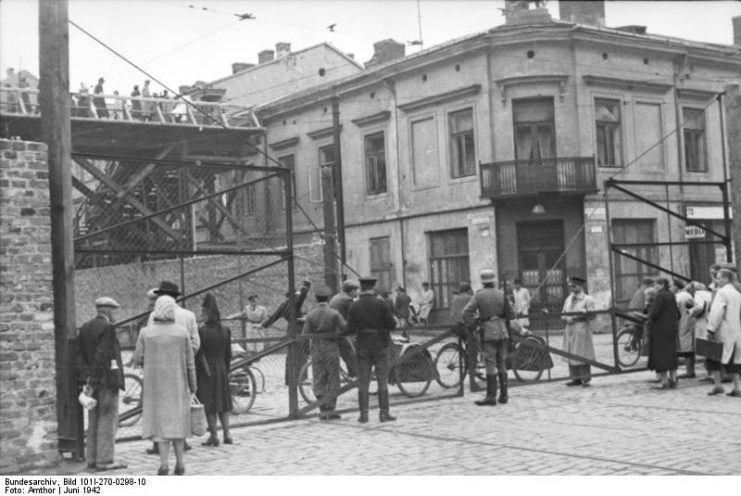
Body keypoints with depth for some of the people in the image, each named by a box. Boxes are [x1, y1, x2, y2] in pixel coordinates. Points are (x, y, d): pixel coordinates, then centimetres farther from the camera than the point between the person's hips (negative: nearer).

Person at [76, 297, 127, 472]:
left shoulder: (85, 327, 12)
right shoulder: (107, 327, -13)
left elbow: (80, 354, 8)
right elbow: (102, 354, -20)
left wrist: (86, 376, 3)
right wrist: (95, 377, -17)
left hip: (93, 380, 8)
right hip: (107, 379, -8)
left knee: (94, 420, 14)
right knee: (108, 418, -4)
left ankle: (92, 458, 19)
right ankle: (105, 459, -3)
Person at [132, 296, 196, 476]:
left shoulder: (146, 332, -7)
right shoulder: (182, 332, -5)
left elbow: (137, 360, -4)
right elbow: (189, 361, -1)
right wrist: (193, 384, 9)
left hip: (155, 384, -1)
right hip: (177, 384, 1)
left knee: (160, 420, 5)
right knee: (177, 420, 13)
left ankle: (164, 463, -4)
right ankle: (180, 462, 13)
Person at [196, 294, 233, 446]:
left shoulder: (201, 331, -14)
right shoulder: (225, 331, 0)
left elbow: (198, 355, -13)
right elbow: (228, 354, 5)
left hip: (205, 370, -4)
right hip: (221, 369, 5)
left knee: (209, 405, 3)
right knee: (223, 403, 14)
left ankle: (214, 436, 5)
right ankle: (226, 434, 10)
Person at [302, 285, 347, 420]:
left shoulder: (310, 315, -2)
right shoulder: (334, 313, -7)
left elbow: (304, 335, -3)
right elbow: (345, 327, -14)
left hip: (316, 351, 2)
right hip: (331, 349, -2)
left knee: (319, 381, 7)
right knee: (333, 380, 5)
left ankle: (323, 410, 3)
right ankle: (330, 410, 0)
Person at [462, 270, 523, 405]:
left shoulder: (478, 295, -4)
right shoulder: (501, 294, 3)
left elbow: (467, 313, -11)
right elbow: (510, 314, 3)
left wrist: (472, 327, 1)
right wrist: (518, 329, 14)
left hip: (488, 332, -3)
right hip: (502, 331, 3)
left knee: (490, 364, -2)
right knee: (502, 363, 11)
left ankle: (491, 397, -4)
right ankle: (504, 395, 14)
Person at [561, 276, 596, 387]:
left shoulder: (587, 299, -1)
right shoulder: (568, 299, 17)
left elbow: (592, 316, -5)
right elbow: (563, 314, 17)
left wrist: (584, 314, -23)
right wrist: (567, 318, -4)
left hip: (582, 330, -6)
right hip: (569, 330, 6)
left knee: (583, 356, -6)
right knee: (571, 355, 6)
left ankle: (585, 379, -1)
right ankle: (576, 378, 13)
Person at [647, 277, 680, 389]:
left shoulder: (660, 296, -16)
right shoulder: (671, 296, 10)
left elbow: (654, 313, -22)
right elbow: (677, 313, 14)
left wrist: (650, 317, -1)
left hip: (661, 328, -8)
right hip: (672, 328, 8)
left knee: (661, 354, -4)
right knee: (671, 354, 13)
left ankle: (664, 381, -6)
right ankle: (673, 379, 14)